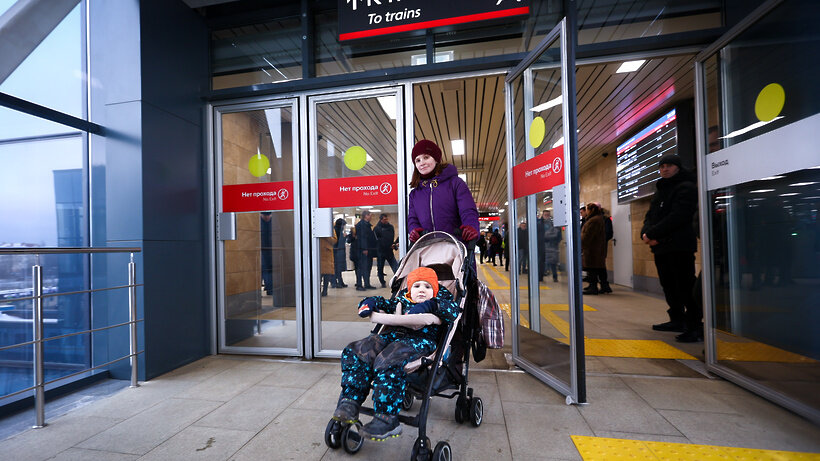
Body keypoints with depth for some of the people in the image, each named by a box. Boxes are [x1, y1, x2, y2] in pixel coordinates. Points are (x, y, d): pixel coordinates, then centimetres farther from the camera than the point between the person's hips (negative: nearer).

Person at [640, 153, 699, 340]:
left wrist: (652, 234, -17)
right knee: (669, 286, 15)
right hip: (660, 248, 8)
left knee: (685, 287, -8)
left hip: (679, 247, -8)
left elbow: (677, 217, -17)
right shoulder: (660, 191, 21)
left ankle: (695, 326, -1)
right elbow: (650, 217, 15)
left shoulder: (686, 188, -4)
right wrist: (646, 233, -5)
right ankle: (677, 320, 27)